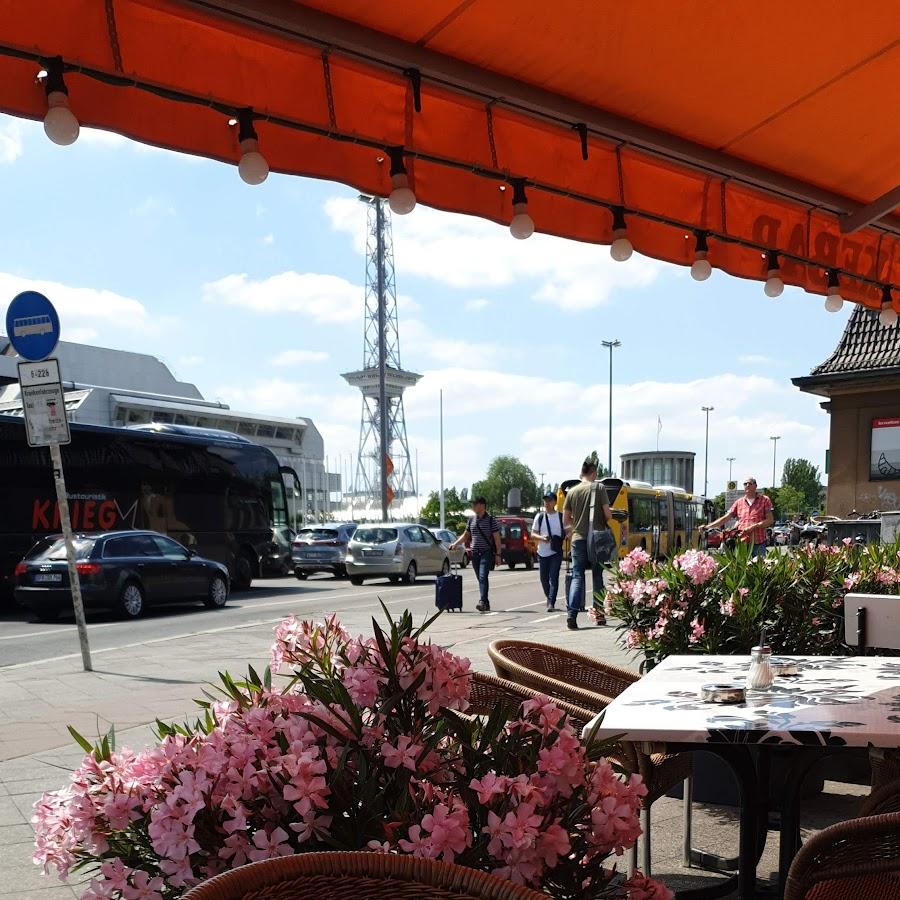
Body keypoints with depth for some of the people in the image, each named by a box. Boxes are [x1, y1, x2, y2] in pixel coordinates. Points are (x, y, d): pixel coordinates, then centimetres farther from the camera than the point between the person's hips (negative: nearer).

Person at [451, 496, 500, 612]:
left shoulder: (491, 520, -3)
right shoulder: (472, 520, 12)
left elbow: (497, 538, -3)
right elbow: (466, 535, 21)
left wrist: (498, 555, -8)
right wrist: (456, 544, 5)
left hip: (487, 553, -6)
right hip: (475, 553, 6)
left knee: (483, 577, -20)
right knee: (480, 579, 7)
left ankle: (483, 601, -28)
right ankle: (486, 604, 14)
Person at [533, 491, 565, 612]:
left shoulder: (561, 516, 1)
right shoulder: (539, 517, 5)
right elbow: (533, 533, 6)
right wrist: (541, 537, -14)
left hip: (556, 552, -3)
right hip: (542, 553, 3)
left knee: (554, 578, -11)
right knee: (544, 578, 10)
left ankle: (551, 603, -12)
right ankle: (549, 598, 32)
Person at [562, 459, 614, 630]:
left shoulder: (572, 492, 5)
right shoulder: (599, 488, -3)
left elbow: (566, 521, 8)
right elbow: (608, 514, -6)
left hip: (578, 539, 1)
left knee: (577, 577, 0)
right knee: (597, 576, 11)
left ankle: (571, 614, -15)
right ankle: (599, 614, 16)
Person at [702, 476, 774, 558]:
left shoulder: (764, 500, 5)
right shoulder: (738, 502, 13)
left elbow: (770, 520, -1)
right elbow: (725, 518, 10)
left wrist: (753, 527, -14)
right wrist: (707, 526, 0)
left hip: (759, 544, -2)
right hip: (742, 543, 2)